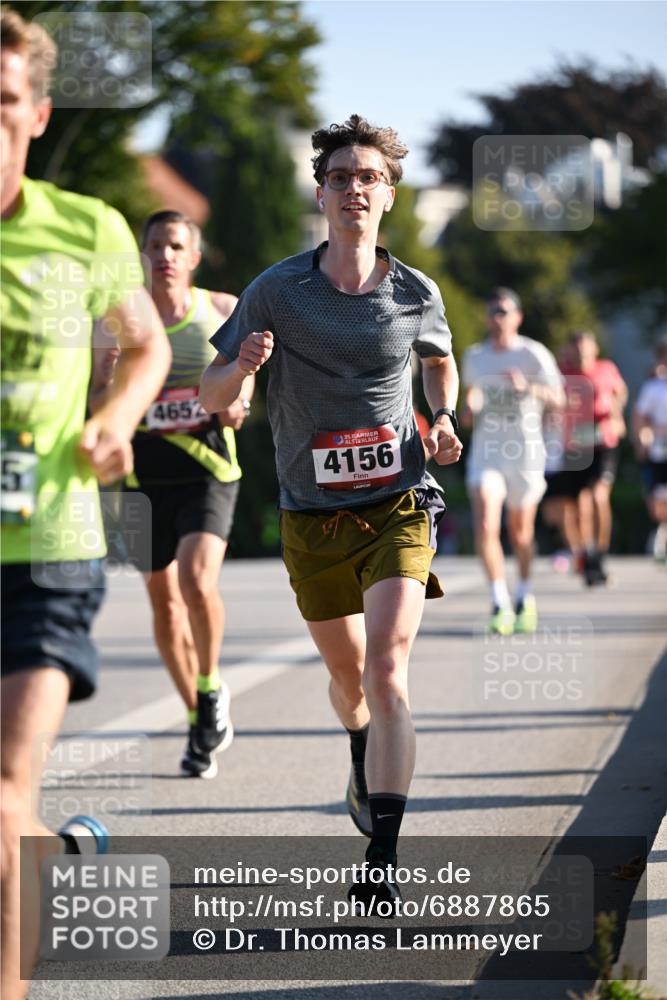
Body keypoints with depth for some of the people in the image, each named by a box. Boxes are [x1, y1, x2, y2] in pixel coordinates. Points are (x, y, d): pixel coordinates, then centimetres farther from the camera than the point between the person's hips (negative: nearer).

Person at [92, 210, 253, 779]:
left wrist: (237, 406, -8)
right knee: (164, 600, 6)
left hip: (208, 470, -2)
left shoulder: (224, 311, 3)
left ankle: (211, 689, 2)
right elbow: (100, 399, 9)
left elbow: (243, 385, 14)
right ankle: (199, 724, 22)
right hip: (144, 476, 2)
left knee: (198, 581, -23)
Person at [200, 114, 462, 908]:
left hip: (397, 508, -1)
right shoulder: (276, 292, -4)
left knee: (386, 675, -18)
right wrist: (242, 365, -23)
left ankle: (381, 859, -22)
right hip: (311, 518, 1)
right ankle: (365, 766, 52)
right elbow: (212, 397, 0)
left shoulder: (416, 294, 0)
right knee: (347, 674, 17)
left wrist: (442, 419, 3)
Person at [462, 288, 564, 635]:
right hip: (485, 450, 2)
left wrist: (528, 387, -27)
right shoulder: (474, 356, 8)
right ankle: (499, 604, -10)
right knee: (485, 528, -16)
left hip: (525, 451, -2)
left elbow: (557, 399, -9)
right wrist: (469, 409, 4)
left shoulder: (534, 354, -4)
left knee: (520, 530, 10)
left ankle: (525, 597, 33)